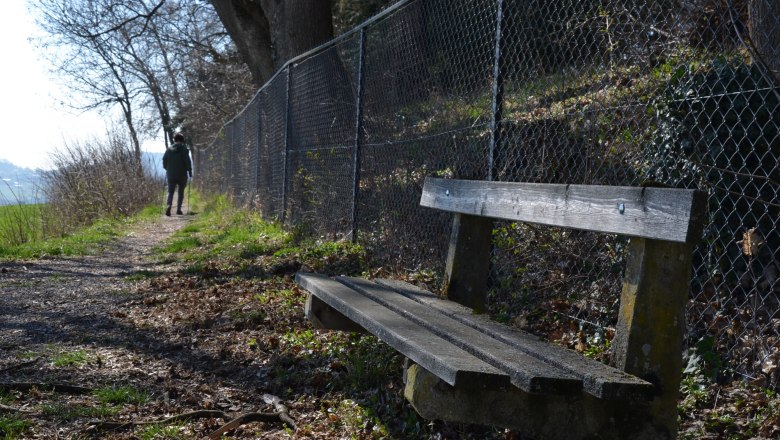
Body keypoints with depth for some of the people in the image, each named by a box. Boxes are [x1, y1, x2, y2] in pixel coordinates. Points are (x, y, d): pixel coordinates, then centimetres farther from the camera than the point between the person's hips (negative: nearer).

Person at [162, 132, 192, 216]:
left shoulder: (169, 149, 4)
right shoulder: (184, 149, -6)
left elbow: (164, 160, 8)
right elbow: (188, 161, -11)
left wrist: (167, 169, 23)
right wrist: (190, 171, -3)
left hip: (171, 175, 2)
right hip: (182, 175, -2)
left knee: (170, 192, 5)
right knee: (181, 192, 12)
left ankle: (168, 205, -20)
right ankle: (178, 209, 7)